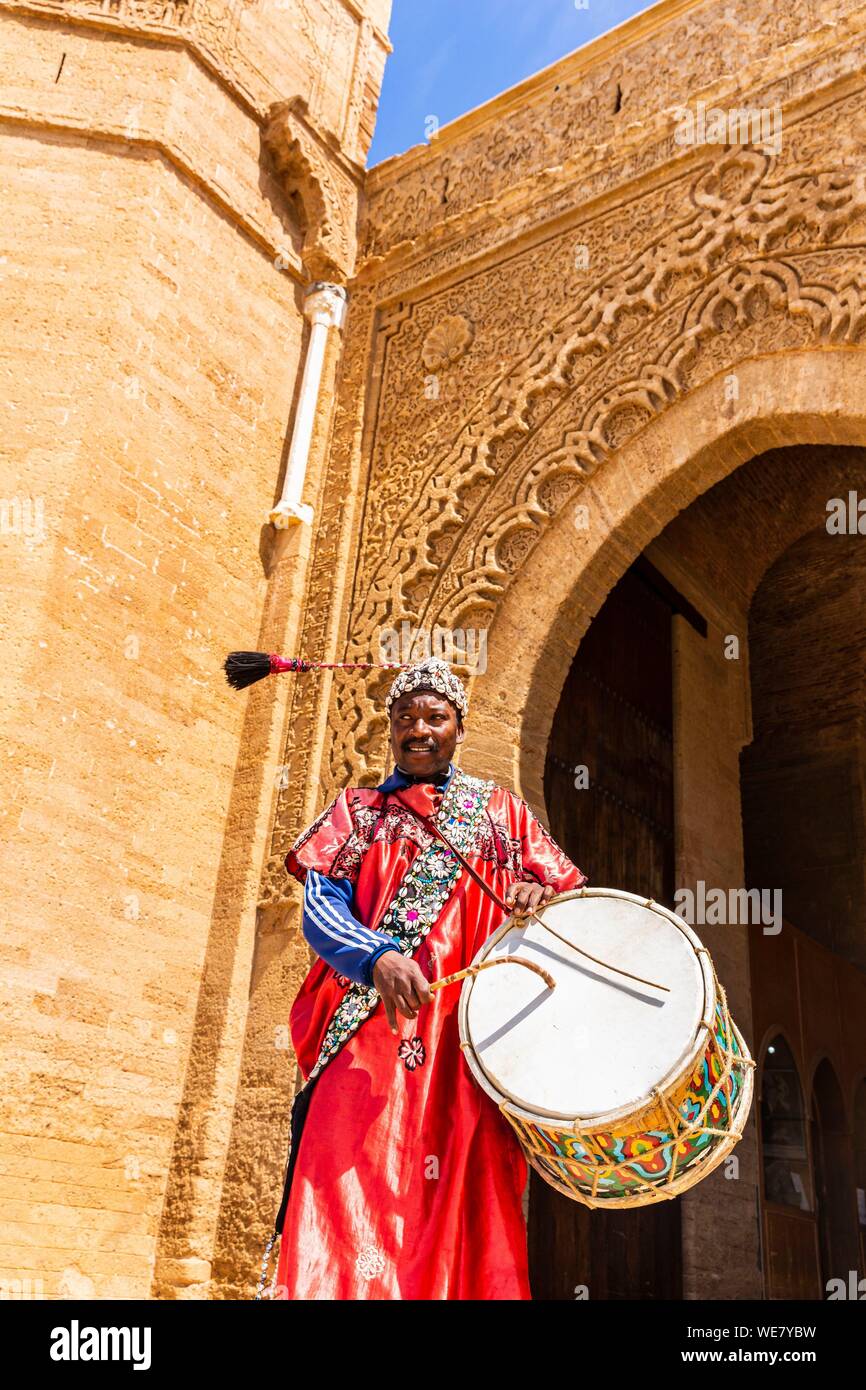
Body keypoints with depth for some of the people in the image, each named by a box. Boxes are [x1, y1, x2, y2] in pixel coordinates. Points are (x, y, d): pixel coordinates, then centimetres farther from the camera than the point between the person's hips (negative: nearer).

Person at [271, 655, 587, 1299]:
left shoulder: (499, 809, 18)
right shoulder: (358, 809, 16)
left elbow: (568, 894, 16)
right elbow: (321, 907, 2)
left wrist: (536, 897, -10)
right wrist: (378, 957, -20)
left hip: (469, 1041, 1)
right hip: (368, 1043, 0)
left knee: (464, 1206, -6)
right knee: (350, 1207, -10)